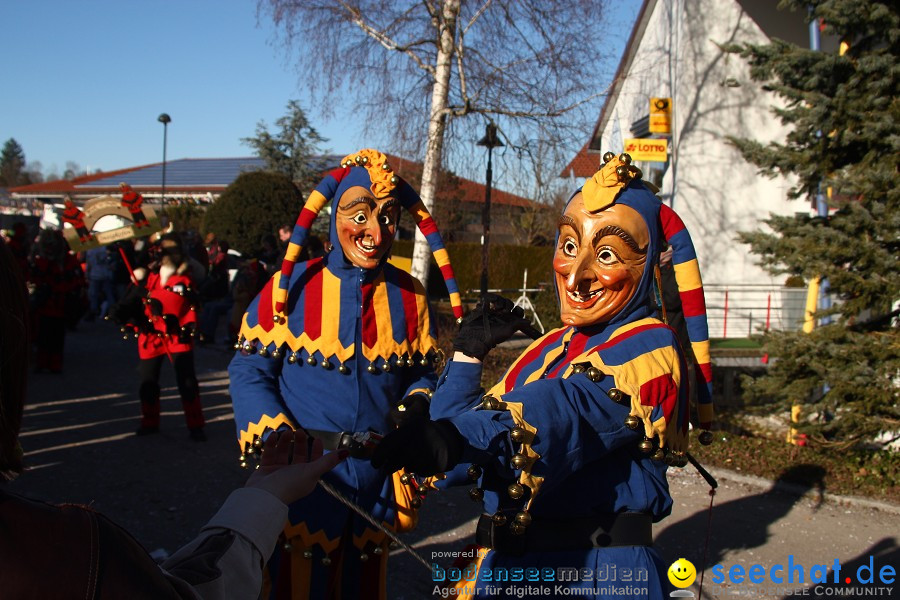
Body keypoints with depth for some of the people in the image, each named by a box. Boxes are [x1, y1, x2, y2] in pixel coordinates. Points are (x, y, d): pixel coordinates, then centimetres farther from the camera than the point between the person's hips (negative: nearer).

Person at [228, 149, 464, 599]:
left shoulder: (408, 296, 2)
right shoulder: (292, 285, -8)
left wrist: (412, 409, -11)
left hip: (377, 490, 3)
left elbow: (422, 374, 10)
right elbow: (249, 372, -8)